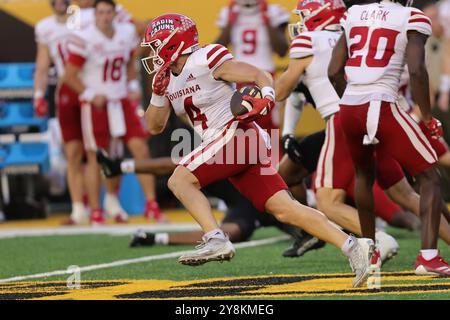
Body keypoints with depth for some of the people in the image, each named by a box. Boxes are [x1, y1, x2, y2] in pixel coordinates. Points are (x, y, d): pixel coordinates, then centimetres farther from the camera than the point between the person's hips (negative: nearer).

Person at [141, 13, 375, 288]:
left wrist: (266, 98, -28)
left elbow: (260, 76, -8)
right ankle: (351, 246, -8)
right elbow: (154, 127, 20)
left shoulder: (206, 61, -9)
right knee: (285, 210, -3)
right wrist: (159, 92, 5)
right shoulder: (169, 78, 15)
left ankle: (216, 240, -21)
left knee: (180, 180, -13)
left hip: (236, 132, -8)